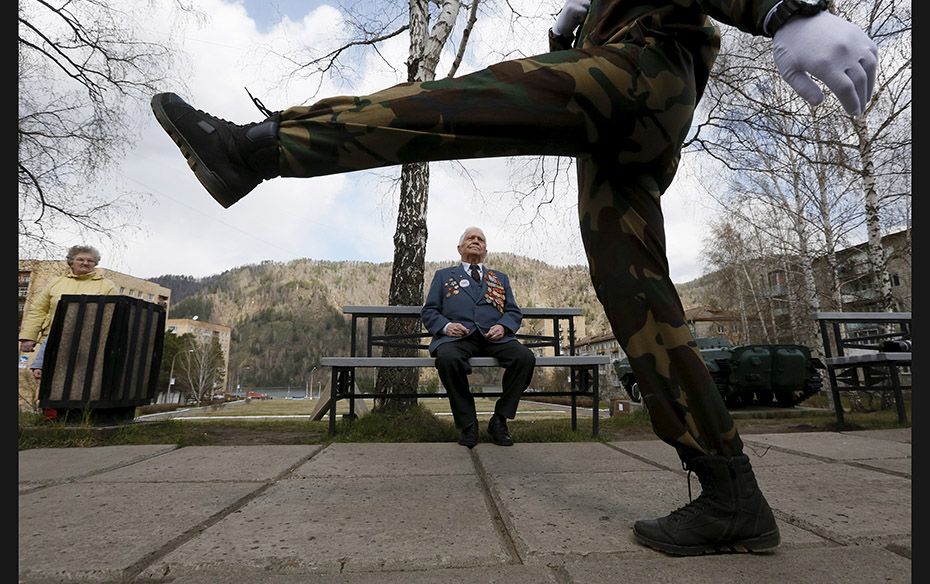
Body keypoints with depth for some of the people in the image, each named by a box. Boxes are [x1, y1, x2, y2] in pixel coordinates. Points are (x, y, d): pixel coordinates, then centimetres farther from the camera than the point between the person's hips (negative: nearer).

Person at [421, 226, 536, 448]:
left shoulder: (500, 278, 29)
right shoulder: (443, 275, 24)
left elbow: (514, 312, 19)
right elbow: (428, 311, 14)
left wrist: (503, 326, -5)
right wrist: (446, 325, -8)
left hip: (494, 337, 2)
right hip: (457, 336, -2)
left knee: (526, 357, -28)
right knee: (446, 358, -37)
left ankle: (499, 420, -11)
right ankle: (467, 424, -18)